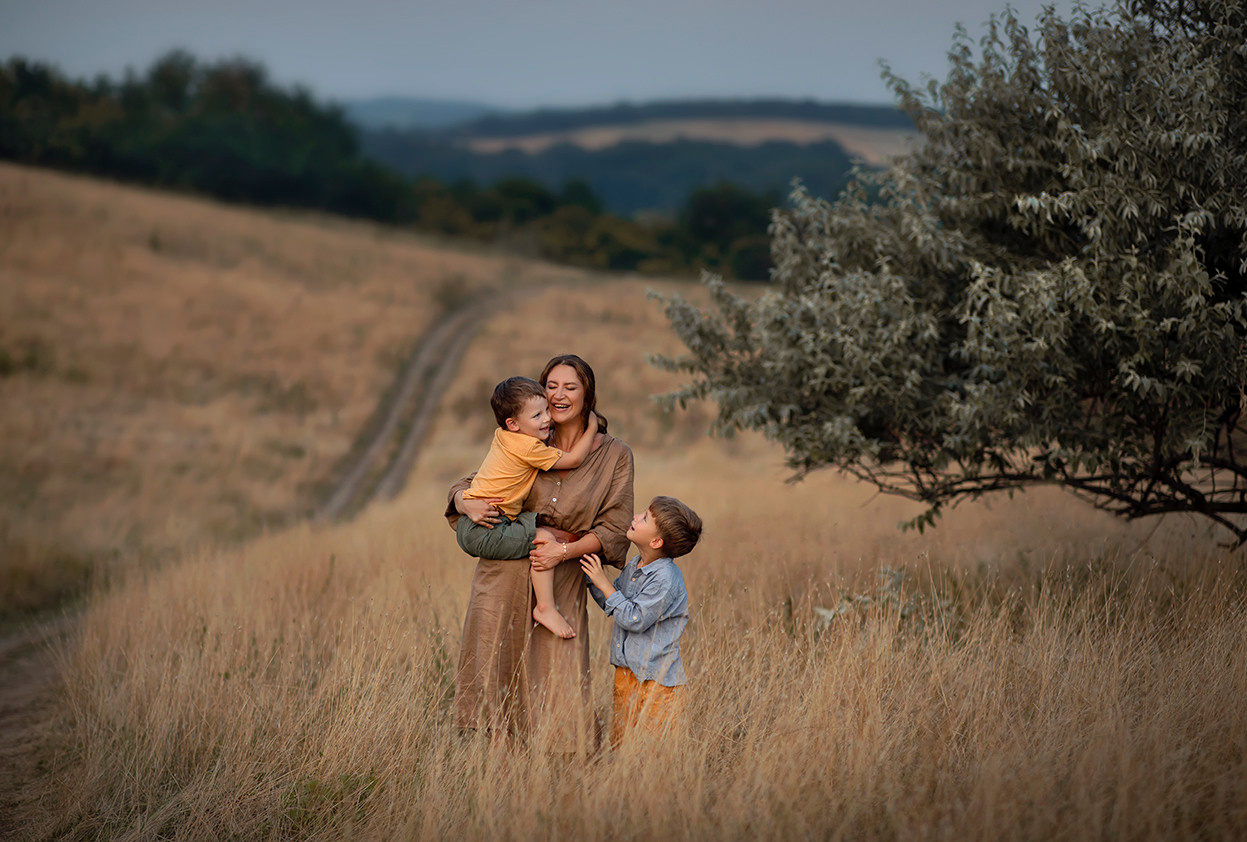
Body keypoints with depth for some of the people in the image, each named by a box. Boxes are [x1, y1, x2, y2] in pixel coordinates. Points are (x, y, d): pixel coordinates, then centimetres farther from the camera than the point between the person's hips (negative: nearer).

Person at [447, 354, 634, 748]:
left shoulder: (614, 455, 2)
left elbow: (613, 528, 0)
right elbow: (463, 487, 13)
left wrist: (564, 551, -13)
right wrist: (468, 504, -11)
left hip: (561, 579, -2)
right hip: (504, 571, 2)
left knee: (557, 682, -7)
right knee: (494, 669, 3)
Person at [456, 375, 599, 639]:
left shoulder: (502, 436, 12)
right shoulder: (529, 447, -16)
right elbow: (573, 460, -7)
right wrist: (591, 428, 5)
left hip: (467, 526, 10)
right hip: (484, 532, -10)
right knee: (544, 538, -19)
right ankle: (545, 608, -19)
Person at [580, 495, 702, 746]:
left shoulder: (665, 578, -21)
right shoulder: (634, 566, 7)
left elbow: (635, 619, -22)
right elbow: (611, 605, 19)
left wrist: (603, 584, -16)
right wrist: (591, 575, 8)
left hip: (655, 678, -8)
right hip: (626, 673, 8)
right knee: (619, 744, 11)